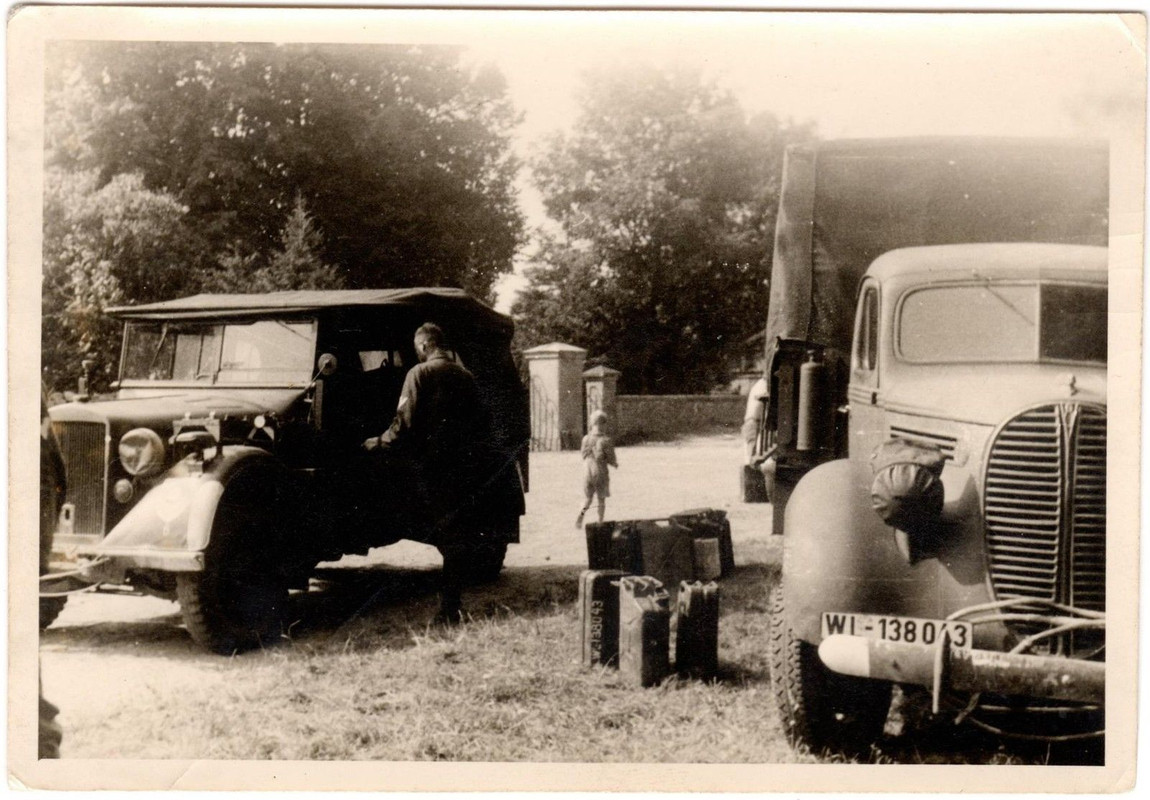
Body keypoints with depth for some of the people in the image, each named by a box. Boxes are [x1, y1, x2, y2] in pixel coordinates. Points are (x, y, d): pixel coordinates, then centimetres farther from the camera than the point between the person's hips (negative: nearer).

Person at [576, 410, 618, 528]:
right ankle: (600, 522, 18)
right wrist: (615, 464, 12)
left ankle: (581, 514, -11)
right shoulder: (605, 440, -14)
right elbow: (611, 460, -11)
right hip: (600, 473, -3)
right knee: (601, 499, 14)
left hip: (587, 472, 3)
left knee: (587, 498, 15)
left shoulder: (586, 439, -1)